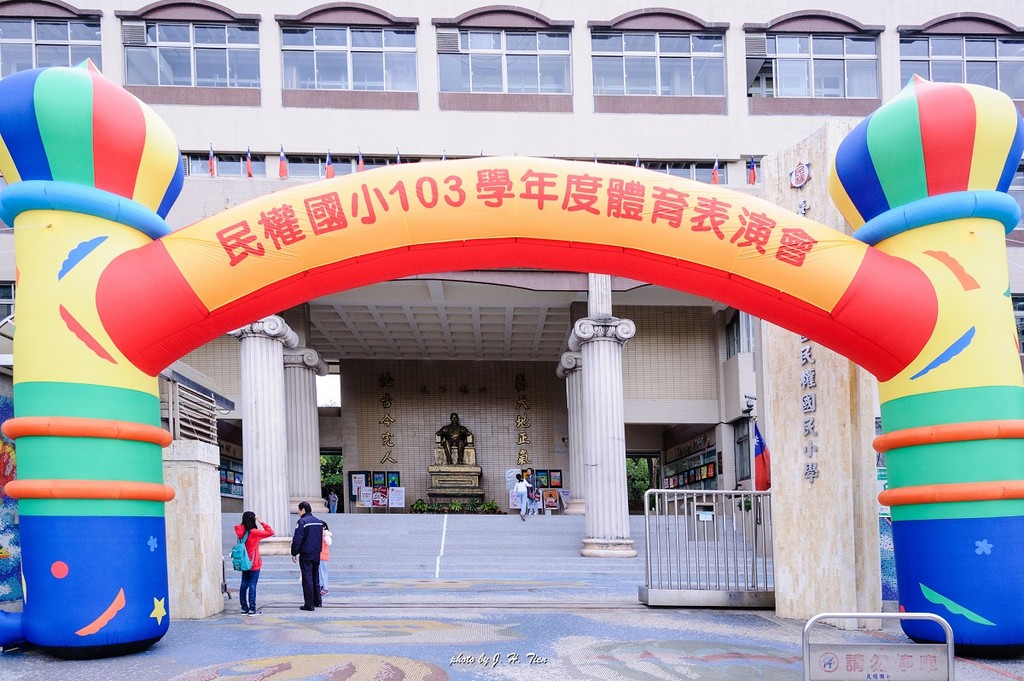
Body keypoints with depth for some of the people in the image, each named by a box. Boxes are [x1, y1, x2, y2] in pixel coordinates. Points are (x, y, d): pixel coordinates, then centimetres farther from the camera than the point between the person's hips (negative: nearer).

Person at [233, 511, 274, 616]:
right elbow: (270, 532, -16)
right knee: (252, 585, -4)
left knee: (244, 585, 10)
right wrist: (261, 522, -10)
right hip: (254, 563, -6)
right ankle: (252, 609, -2)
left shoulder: (241, 532, 0)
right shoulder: (254, 532, -17)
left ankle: (244, 608, 14)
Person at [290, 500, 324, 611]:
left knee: (307, 578, -4)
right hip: (317, 554, 7)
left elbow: (297, 539, -15)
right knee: (315, 577, 17)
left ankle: (309, 604, -5)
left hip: (306, 554, -7)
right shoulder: (319, 521, 10)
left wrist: (294, 553, -8)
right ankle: (317, 601, 24)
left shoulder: (302, 522, -13)